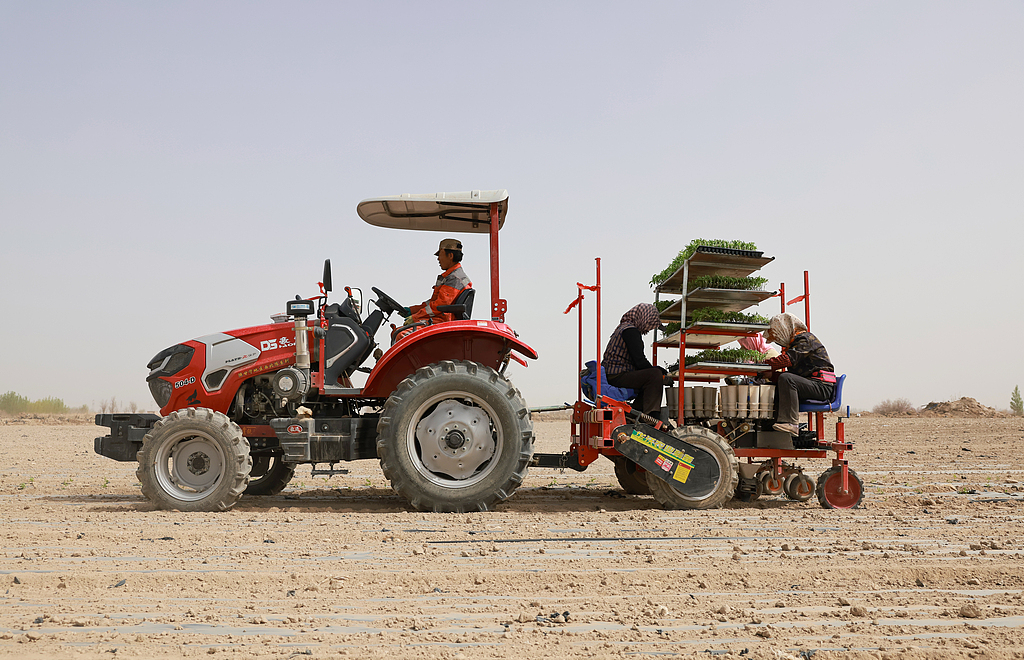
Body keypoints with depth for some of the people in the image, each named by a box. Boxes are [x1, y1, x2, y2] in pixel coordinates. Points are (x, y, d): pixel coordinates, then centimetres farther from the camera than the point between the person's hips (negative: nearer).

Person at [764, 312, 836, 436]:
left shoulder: (805, 339, -5)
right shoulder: (794, 342, 25)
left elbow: (789, 359, -22)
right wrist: (771, 374, 4)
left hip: (821, 386, -10)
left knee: (786, 379, -29)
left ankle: (790, 423, -37)